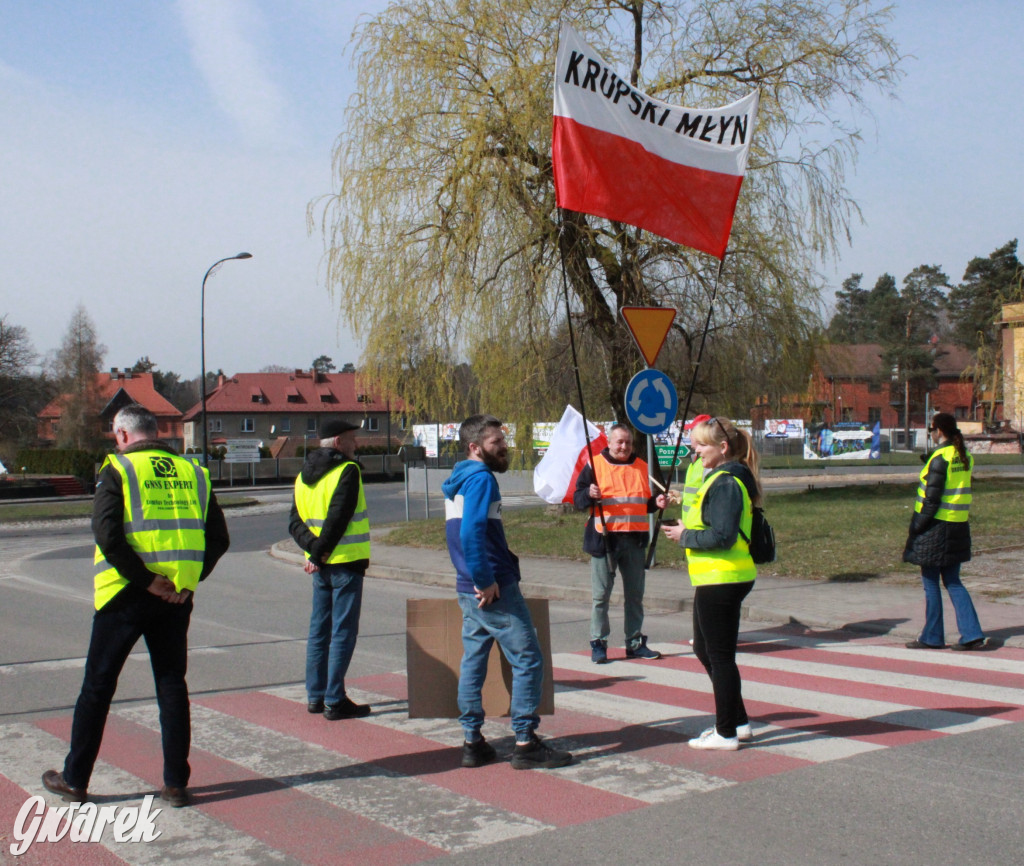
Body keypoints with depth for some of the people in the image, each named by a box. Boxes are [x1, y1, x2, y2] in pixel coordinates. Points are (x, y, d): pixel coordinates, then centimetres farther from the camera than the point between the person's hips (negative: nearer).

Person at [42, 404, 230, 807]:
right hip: (176, 597, 4)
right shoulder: (192, 472, 7)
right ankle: (176, 784, 12)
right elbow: (218, 538, 4)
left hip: (126, 593, -3)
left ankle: (74, 780, 20)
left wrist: (144, 579, -13)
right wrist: (189, 579, 3)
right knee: (172, 685, 12)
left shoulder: (118, 469, -5)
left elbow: (107, 534, -18)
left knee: (98, 686, 10)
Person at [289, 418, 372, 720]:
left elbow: (295, 521, 5)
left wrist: (313, 548, -7)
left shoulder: (304, 475, 13)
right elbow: (338, 517, -19)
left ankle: (316, 696, 18)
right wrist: (321, 551, -12)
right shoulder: (347, 470, -11)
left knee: (319, 629, 13)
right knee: (343, 631, -3)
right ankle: (334, 701, -3)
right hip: (346, 560, -8)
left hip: (320, 565, 8)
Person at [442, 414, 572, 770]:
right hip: (495, 589, -10)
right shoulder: (481, 478, -13)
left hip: (470, 590, 10)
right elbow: (472, 533, -24)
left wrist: (476, 580, 17)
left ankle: (473, 742, 16)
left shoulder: (458, 480, 16)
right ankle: (526, 744, 0)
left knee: (473, 661, 11)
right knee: (528, 660, -3)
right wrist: (485, 580, -20)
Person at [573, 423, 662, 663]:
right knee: (601, 595, -1)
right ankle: (598, 644, 6)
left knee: (635, 594, 10)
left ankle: (635, 642, 19)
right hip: (604, 539, -4)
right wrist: (589, 495, -21)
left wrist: (657, 503, 0)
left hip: (635, 540, 4)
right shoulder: (595, 465, 0)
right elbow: (578, 499, 0)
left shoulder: (642, 467, 12)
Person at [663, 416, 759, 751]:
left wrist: (685, 536, -13)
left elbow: (722, 536, -25)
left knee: (719, 655, -1)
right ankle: (738, 722, 28)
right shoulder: (721, 479, 15)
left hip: (721, 581, -11)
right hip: (717, 580, 11)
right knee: (704, 650, 19)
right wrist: (686, 529, 7)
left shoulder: (725, 484, -18)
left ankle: (726, 734, 11)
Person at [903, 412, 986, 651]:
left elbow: (932, 499, -17)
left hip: (936, 526, -8)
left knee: (930, 582, 3)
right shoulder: (965, 457, 9)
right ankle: (972, 634, 7)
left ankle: (932, 637, 11)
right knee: (952, 581, 13)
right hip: (958, 527, 8)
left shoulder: (940, 458, -15)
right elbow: (957, 490, 12)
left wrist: (916, 528, -12)